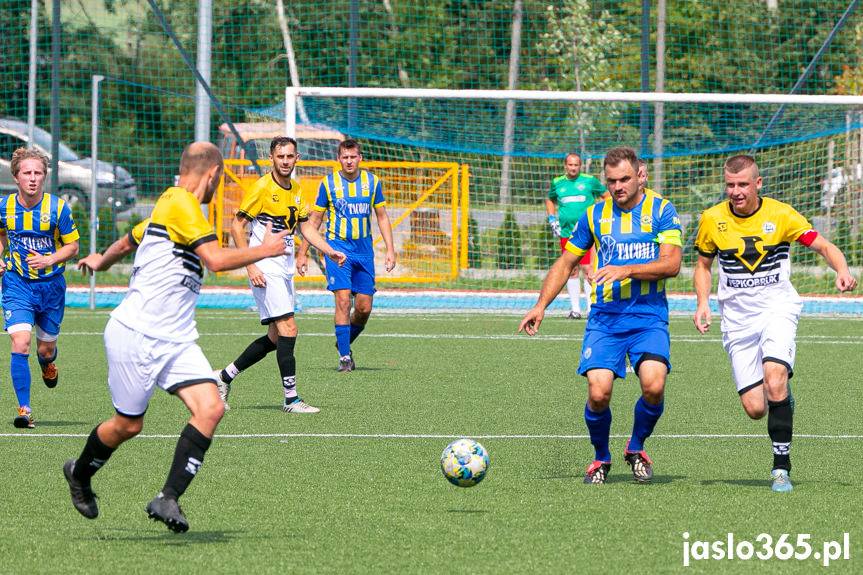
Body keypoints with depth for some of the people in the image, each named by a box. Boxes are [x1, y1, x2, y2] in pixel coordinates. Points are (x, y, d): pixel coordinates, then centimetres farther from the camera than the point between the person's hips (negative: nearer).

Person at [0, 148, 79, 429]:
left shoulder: (58, 208, -11)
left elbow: (72, 246, -3)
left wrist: (50, 260, -20)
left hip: (51, 286, 0)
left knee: (46, 348, 12)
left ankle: (48, 365, 53)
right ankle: (24, 410, -13)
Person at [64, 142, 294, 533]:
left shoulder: (169, 206, 16)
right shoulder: (180, 204, -14)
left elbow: (129, 240, 33)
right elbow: (215, 259, -24)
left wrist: (101, 260, 53)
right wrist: (264, 250, -11)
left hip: (176, 340, 9)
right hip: (135, 336, -9)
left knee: (210, 408, -13)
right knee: (128, 425, 4)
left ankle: (168, 499, -14)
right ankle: (79, 475, 34)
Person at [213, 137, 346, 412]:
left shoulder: (296, 190, 12)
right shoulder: (262, 187, -11)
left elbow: (305, 227, 19)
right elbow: (237, 226, -11)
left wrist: (330, 251, 4)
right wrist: (250, 266, -17)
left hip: (286, 270, 8)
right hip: (266, 270, -8)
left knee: (275, 338, 9)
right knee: (288, 329, -15)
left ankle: (224, 377, 22)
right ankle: (291, 398, -12)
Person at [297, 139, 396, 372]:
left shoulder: (372, 182, 4)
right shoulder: (328, 183, -2)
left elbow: (382, 217, 11)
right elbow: (314, 220, 4)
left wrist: (390, 249, 2)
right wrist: (303, 253, 2)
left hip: (364, 250, 3)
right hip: (337, 247, -3)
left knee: (364, 308, 1)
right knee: (343, 301, -15)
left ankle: (345, 343, 27)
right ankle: (344, 356, -9)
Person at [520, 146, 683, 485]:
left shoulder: (661, 211, 2)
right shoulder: (594, 215, 10)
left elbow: (671, 264, -10)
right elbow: (566, 263, 18)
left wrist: (626, 270, -21)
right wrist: (541, 306, 9)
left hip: (649, 317, -2)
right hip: (605, 318, 2)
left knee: (653, 385, -23)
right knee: (598, 392, -16)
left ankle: (636, 448, 7)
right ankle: (601, 458, 12)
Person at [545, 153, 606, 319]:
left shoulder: (590, 181, 3)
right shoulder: (557, 183, 11)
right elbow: (549, 200, 30)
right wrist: (552, 219, 16)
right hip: (566, 233, 3)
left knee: (588, 269, -10)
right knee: (572, 271, 5)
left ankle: (591, 308, -7)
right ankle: (575, 309, 10)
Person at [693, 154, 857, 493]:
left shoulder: (780, 214, -5)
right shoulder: (712, 219, 1)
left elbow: (823, 246, -3)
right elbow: (703, 264, 15)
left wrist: (842, 271, -24)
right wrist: (703, 303, -2)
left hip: (777, 309, -2)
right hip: (737, 319, 2)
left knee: (774, 376, -29)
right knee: (755, 408, -6)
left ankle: (781, 467, -20)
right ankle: (782, 400, 34)